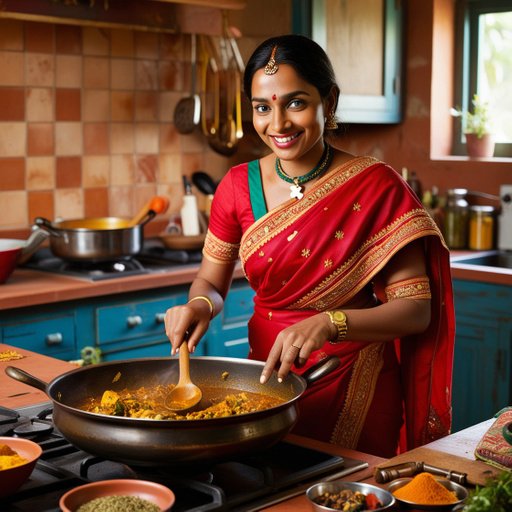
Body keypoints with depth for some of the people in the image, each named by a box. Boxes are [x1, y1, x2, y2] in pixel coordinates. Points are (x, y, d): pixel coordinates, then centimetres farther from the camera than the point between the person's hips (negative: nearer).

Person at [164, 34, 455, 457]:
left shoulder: (377, 186, -14)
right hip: (268, 378, 3)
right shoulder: (238, 186, -4)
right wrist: (199, 306, -15)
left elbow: (416, 309, -14)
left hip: (355, 391, -3)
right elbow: (211, 281, 7)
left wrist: (328, 325, -29)